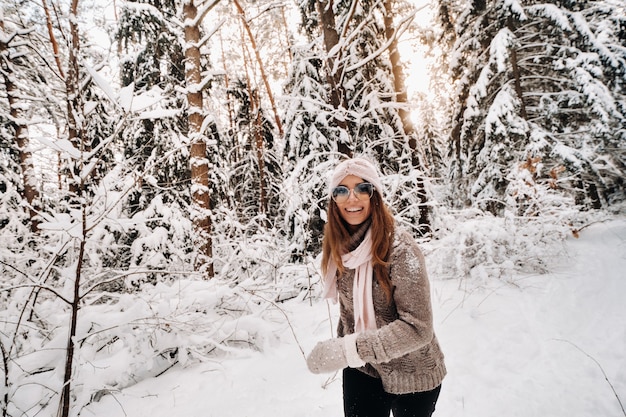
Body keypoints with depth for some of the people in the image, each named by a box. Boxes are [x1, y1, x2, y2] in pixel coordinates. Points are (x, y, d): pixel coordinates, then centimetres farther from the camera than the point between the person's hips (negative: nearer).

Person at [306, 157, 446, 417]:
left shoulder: (399, 247, -25)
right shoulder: (340, 246, -7)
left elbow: (417, 328, -27)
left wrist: (349, 350, -31)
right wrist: (340, 344, 9)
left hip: (410, 376, -3)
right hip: (361, 370, 4)